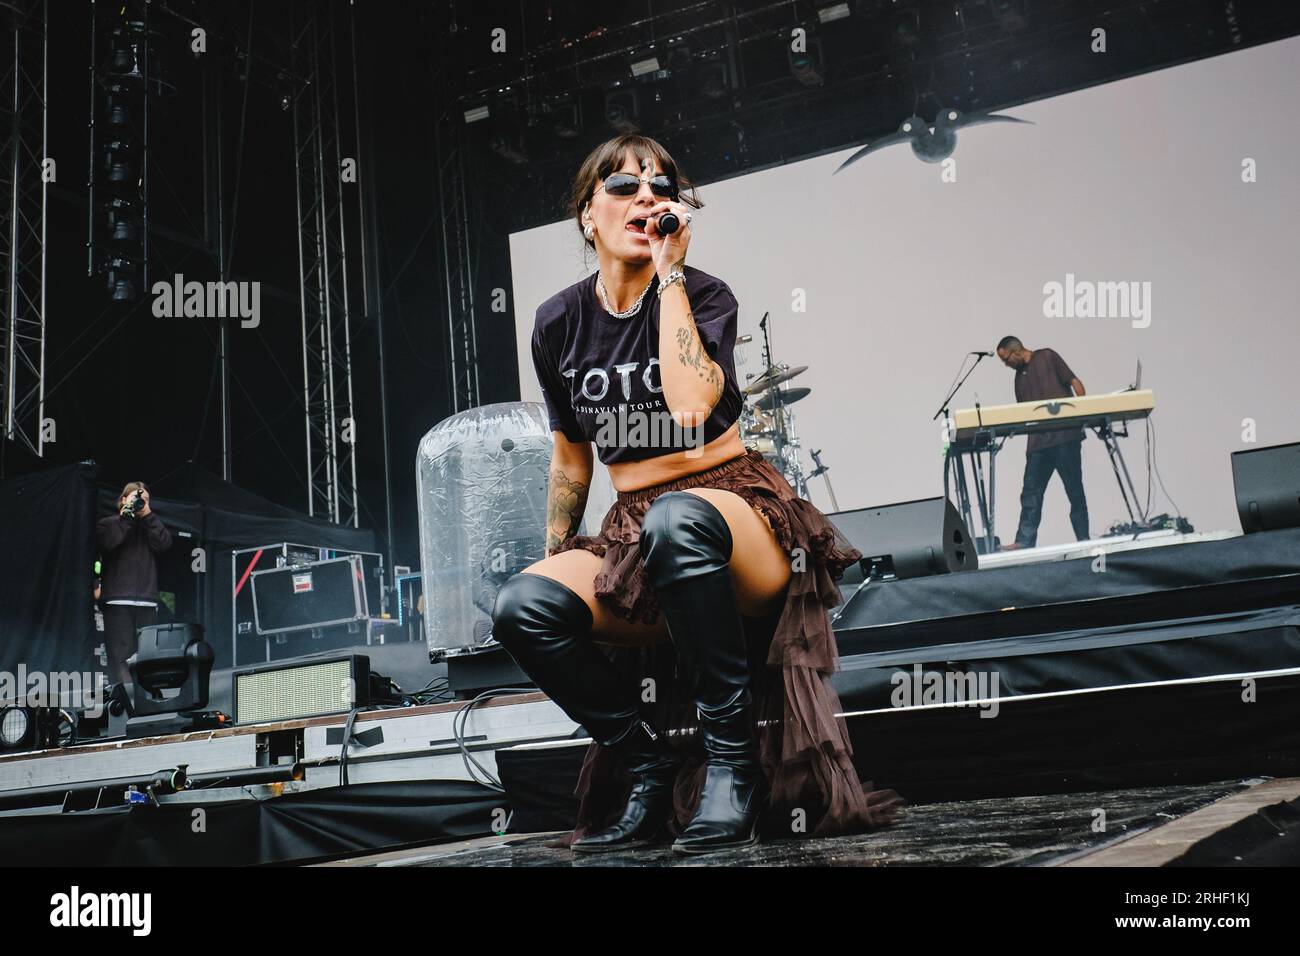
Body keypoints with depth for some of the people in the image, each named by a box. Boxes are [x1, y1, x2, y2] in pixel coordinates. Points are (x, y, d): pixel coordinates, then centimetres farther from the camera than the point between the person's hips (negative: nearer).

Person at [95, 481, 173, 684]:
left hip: (147, 599, 3)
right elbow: (108, 542, -9)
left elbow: (163, 543, 1)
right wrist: (126, 515, -5)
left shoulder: (151, 523, 21)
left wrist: (147, 514, -1)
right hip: (118, 599, -3)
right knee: (120, 652, -9)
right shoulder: (109, 523, 13)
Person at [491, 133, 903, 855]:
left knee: (675, 518, -41)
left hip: (733, 507, -4)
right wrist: (555, 559, 14)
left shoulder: (702, 294, -4)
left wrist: (669, 273, -17)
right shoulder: (559, 322, 7)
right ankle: (652, 758, -5)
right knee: (521, 607, -26)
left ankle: (732, 752, -25)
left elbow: (690, 404, -25)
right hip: (631, 535, 4)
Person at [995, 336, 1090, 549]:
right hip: (1038, 440, 6)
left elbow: (1074, 382, -3)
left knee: (1074, 488, 0)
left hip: (1065, 435, -6)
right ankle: (1024, 542, 3)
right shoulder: (1020, 377, 19)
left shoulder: (1047, 357, 2)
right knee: (1031, 492, 2)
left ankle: (1083, 539, 6)